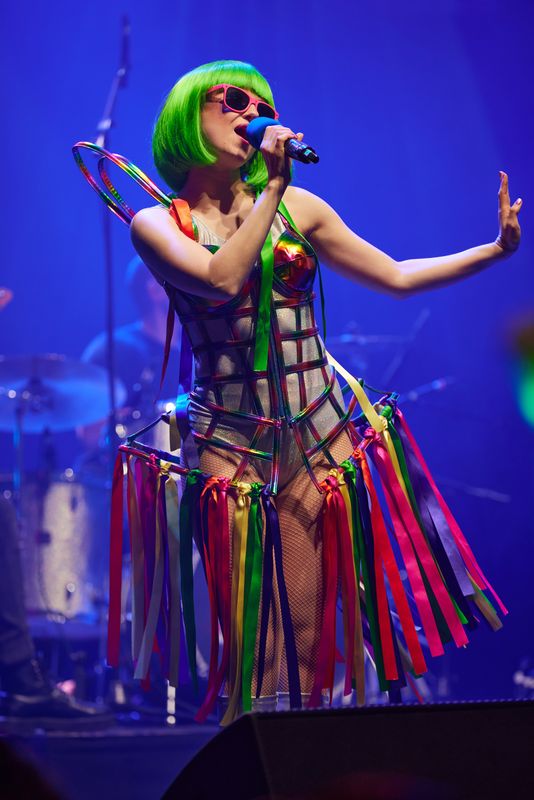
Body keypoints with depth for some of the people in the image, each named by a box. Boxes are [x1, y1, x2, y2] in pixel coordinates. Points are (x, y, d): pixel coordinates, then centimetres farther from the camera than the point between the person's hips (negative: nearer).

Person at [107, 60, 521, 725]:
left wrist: (497, 248, 6)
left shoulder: (297, 207, 8)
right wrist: (272, 187, -14)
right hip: (229, 445, -2)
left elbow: (398, 277, 12)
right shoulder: (157, 225, 0)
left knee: (310, 627, 2)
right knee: (252, 634, -2)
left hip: (321, 434, 2)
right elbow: (220, 278, -20)